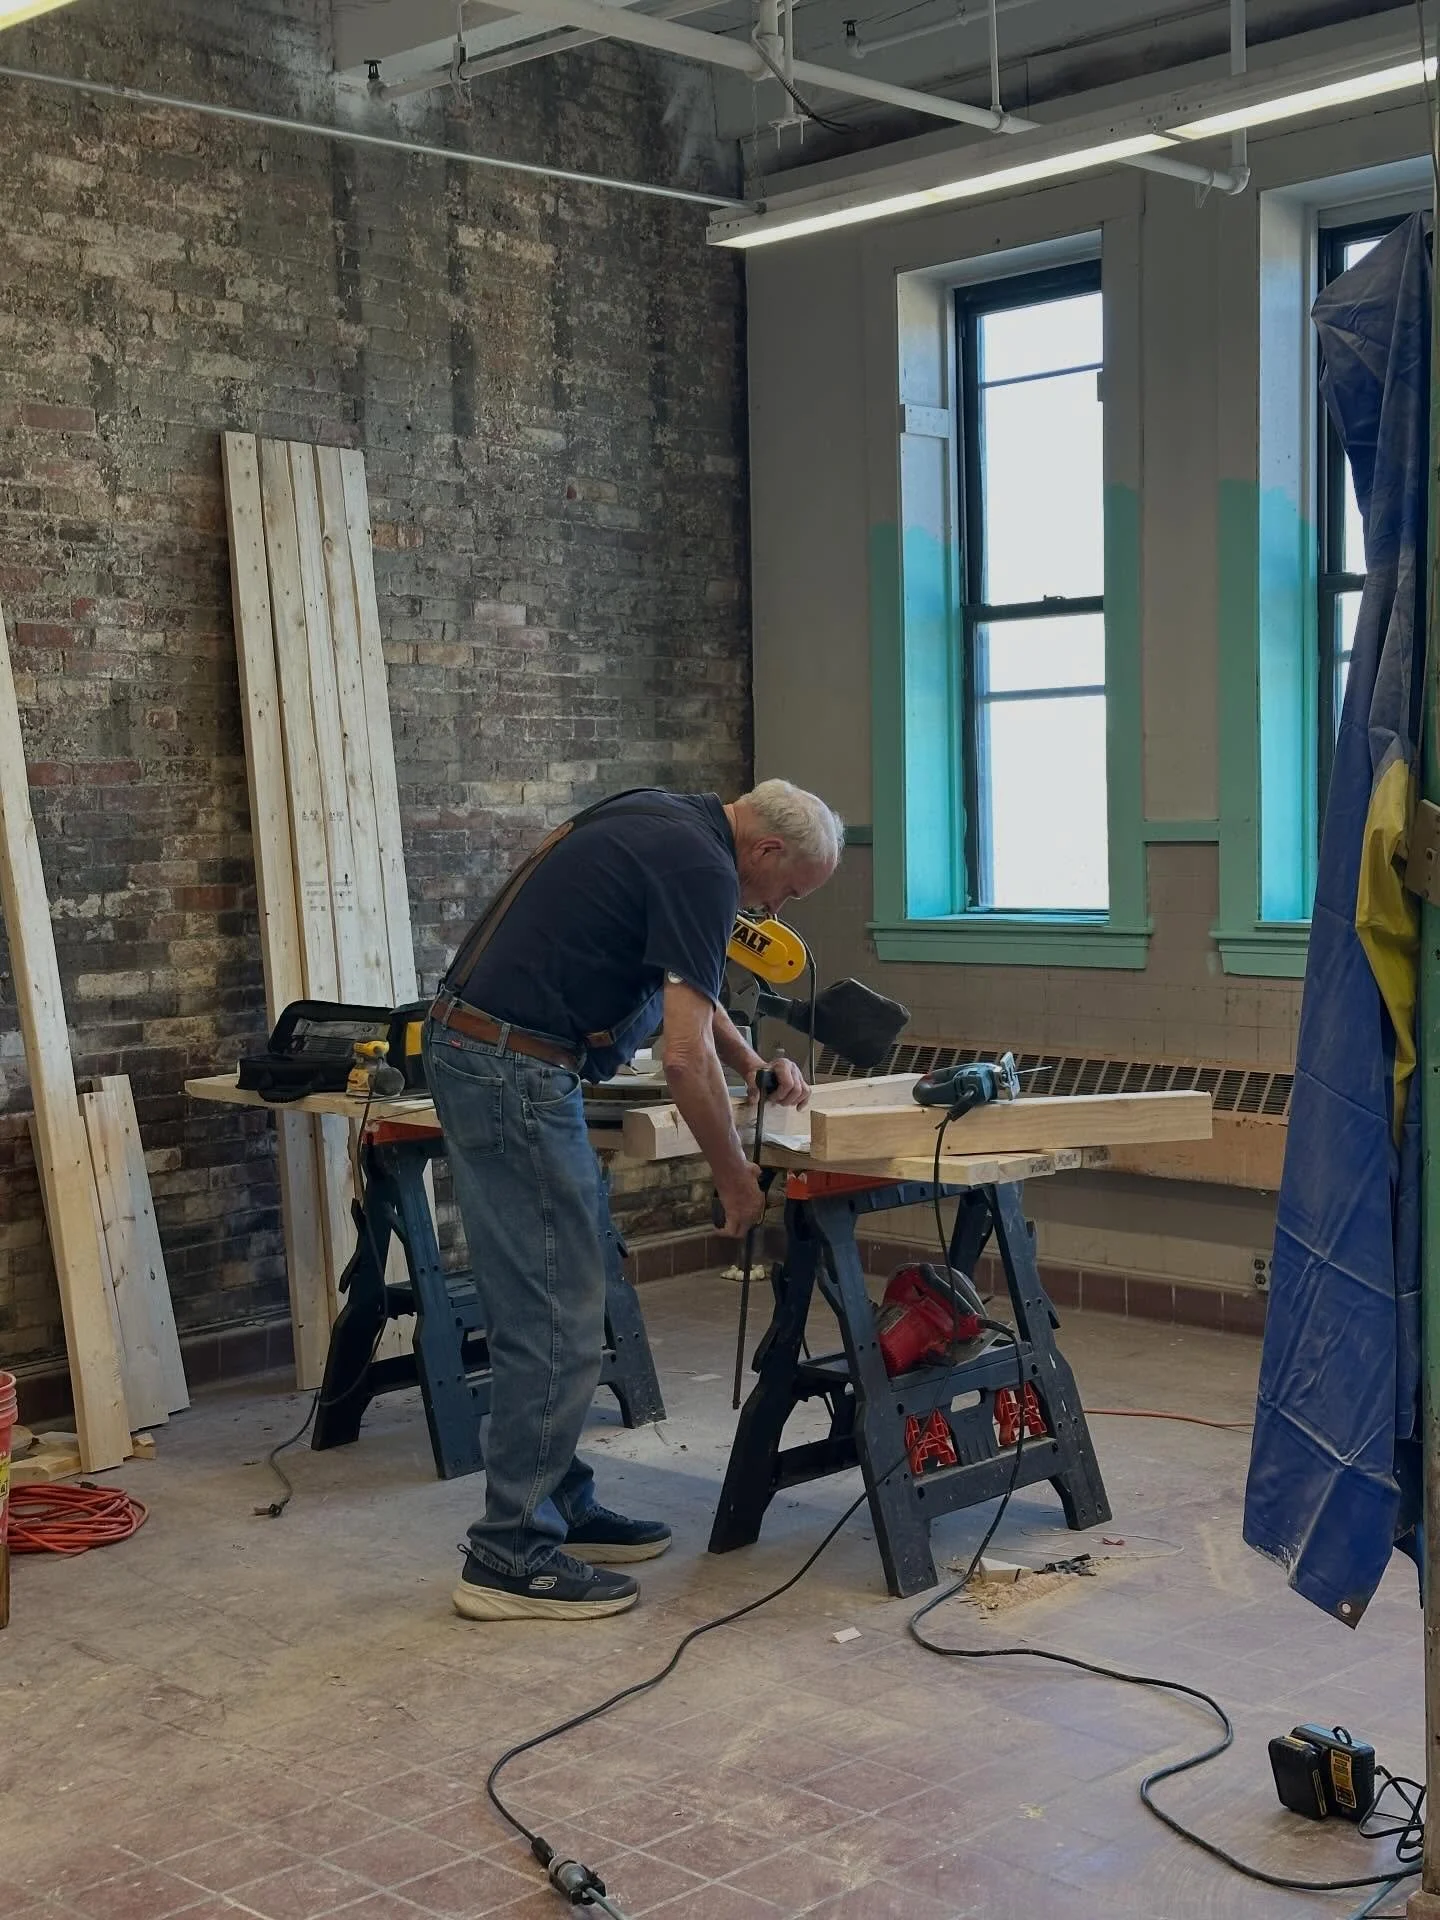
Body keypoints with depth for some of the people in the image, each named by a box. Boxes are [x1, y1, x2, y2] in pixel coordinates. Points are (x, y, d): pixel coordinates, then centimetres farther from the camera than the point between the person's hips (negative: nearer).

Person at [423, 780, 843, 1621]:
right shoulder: (699, 868, -13)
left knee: (557, 1308, 16)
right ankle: (511, 1558, 1)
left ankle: (562, 1509, 24)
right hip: (515, 1075, -10)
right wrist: (735, 1174, -5)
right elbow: (686, 1054, -18)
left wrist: (755, 1062, 23)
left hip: (474, 1053, 10)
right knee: (556, 1323, -5)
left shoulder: (667, 824, 16)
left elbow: (681, 979, 32)